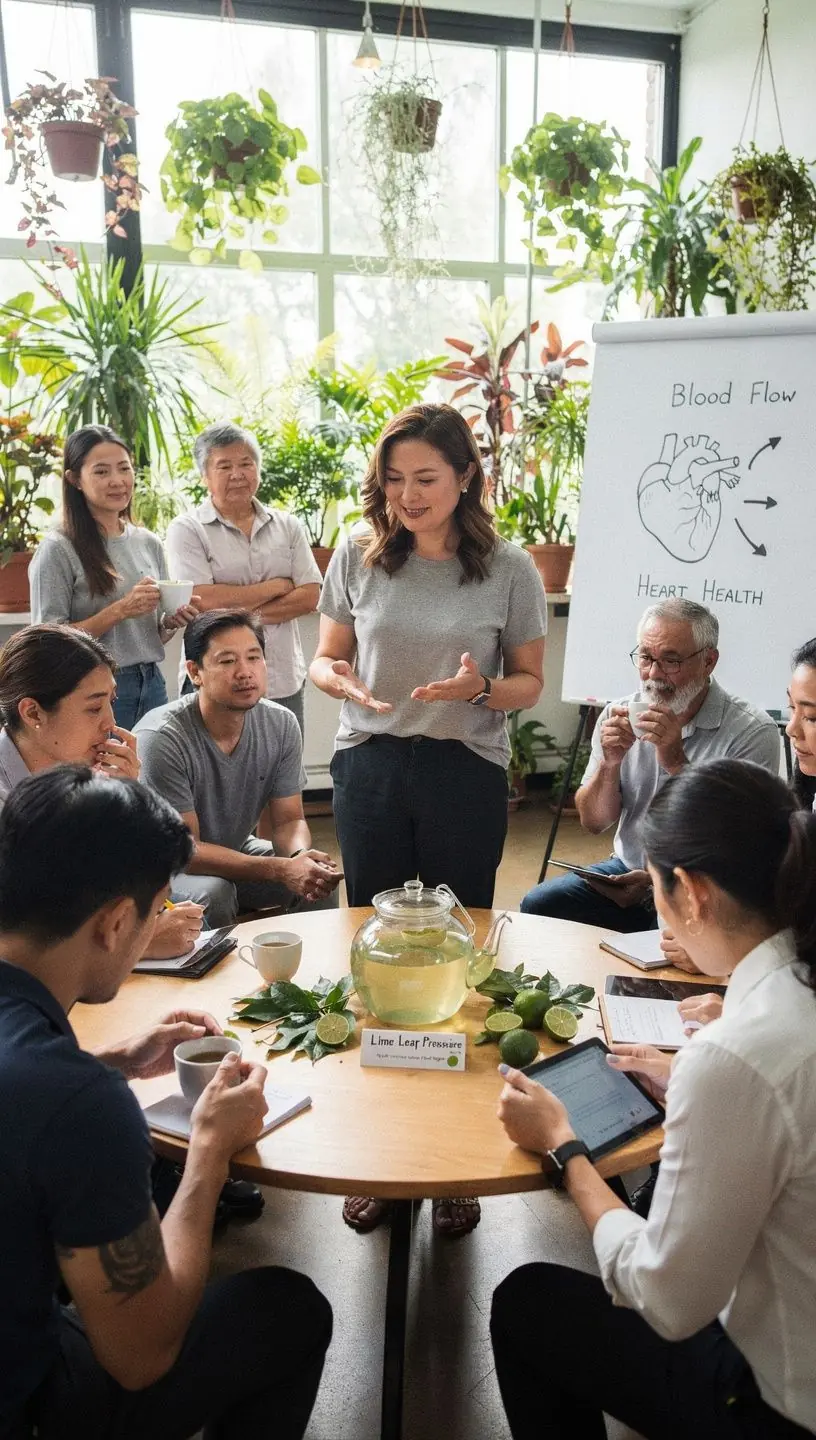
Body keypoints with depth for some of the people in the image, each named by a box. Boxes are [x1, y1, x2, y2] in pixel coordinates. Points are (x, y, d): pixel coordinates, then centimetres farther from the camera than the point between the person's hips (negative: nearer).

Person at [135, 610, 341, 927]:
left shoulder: (281, 724, -11)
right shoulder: (160, 737, -28)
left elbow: (288, 821, -5)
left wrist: (303, 856, -31)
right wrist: (280, 869, -37)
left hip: (237, 851, 5)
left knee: (322, 881, -15)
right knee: (212, 895, -34)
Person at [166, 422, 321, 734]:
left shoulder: (288, 526, 10)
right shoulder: (187, 530, -1)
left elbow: (309, 597, 0)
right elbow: (202, 601, -13)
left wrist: (241, 615, -11)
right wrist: (277, 586, -5)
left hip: (285, 684, 4)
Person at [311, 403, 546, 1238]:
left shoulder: (509, 569, -5)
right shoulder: (359, 555, -1)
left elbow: (529, 683, 3)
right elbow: (325, 659, 6)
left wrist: (481, 689, -19)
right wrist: (344, 683, -17)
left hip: (465, 773, -1)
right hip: (370, 768, 2)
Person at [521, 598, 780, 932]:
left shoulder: (752, 732, -11)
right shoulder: (618, 716, 5)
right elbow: (593, 823, 6)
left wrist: (677, 763, -25)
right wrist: (610, 763, -14)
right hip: (626, 871, 5)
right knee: (537, 904, -17)